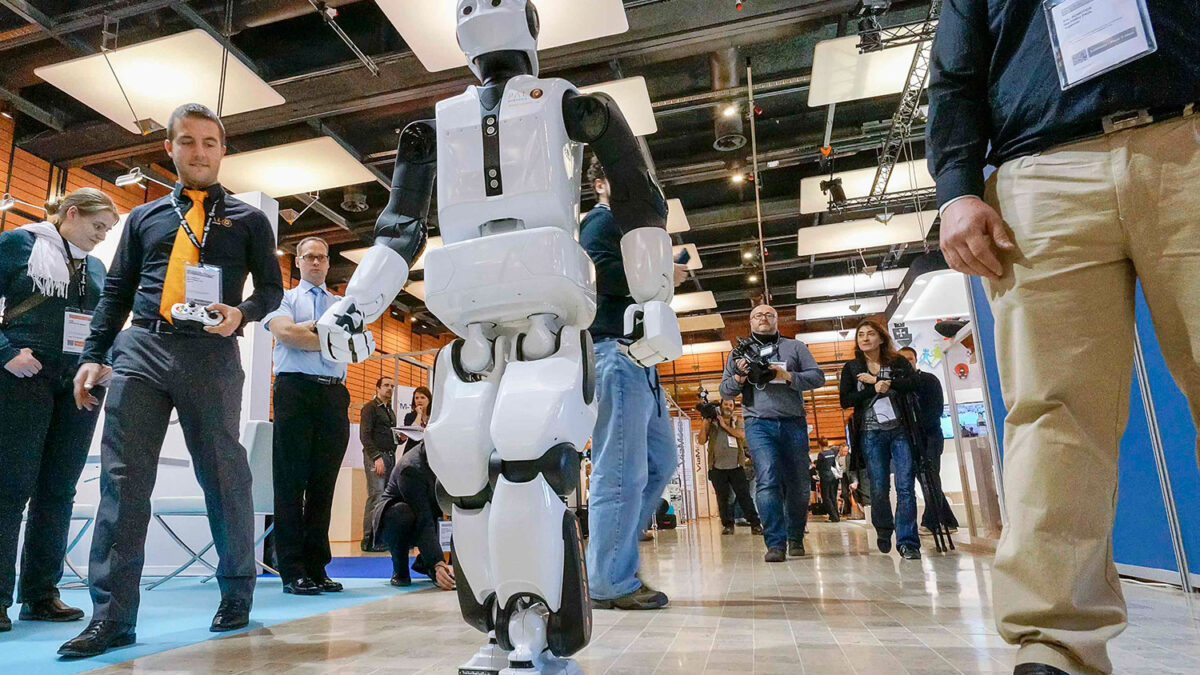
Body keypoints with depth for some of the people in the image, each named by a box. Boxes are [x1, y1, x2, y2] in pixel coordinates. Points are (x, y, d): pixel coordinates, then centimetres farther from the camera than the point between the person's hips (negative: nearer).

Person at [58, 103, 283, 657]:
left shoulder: (247, 219, 13)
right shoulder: (144, 217, 20)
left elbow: (271, 287, 8)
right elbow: (116, 292, 17)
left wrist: (241, 313, -13)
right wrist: (94, 355, 8)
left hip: (211, 355, -2)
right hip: (141, 349, 3)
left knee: (224, 476, 2)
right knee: (123, 479, -4)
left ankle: (236, 595, 16)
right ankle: (111, 616, 2)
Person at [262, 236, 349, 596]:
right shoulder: (284, 297, 14)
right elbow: (285, 333, -6)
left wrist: (309, 329, -6)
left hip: (334, 394, 3)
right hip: (295, 390, -3)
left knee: (324, 483, 2)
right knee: (291, 481, -3)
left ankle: (317, 568, 8)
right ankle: (292, 571, 1)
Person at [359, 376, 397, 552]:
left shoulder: (390, 411, 24)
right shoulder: (370, 407, 0)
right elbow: (364, 435, -9)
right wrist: (376, 457, -17)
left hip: (390, 456, 8)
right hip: (376, 456, -8)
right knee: (376, 495, -12)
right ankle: (369, 540, -8)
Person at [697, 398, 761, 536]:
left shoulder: (737, 422, 13)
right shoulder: (712, 423, 9)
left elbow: (742, 435, -7)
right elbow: (702, 441, 1)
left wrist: (725, 425, -9)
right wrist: (705, 422, -5)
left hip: (736, 467, 0)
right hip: (718, 468, 0)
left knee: (744, 495, -3)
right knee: (722, 498, 3)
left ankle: (755, 525, 0)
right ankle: (727, 525, 11)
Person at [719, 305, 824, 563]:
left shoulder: (795, 347, 16)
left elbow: (818, 377, 6)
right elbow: (725, 390, 14)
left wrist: (788, 376, -10)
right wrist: (739, 377, -7)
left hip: (794, 423, 1)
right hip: (758, 423, -1)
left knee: (799, 485, 3)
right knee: (768, 481, -17)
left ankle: (795, 538, 22)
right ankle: (775, 544, -15)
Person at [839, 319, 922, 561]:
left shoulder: (898, 362, 9)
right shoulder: (851, 367, 9)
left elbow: (913, 383, -10)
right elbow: (845, 400, -2)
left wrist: (878, 380, -12)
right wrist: (874, 390, -13)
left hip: (900, 430, 0)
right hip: (871, 434, 0)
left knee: (905, 485, -9)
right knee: (879, 488, 0)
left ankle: (907, 542, -5)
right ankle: (883, 532, 24)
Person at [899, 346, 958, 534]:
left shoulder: (930, 380, 3)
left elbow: (936, 409, -6)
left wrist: (919, 424, -17)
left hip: (930, 436, -5)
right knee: (927, 482, 5)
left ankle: (930, 523, -7)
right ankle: (949, 522, 13)